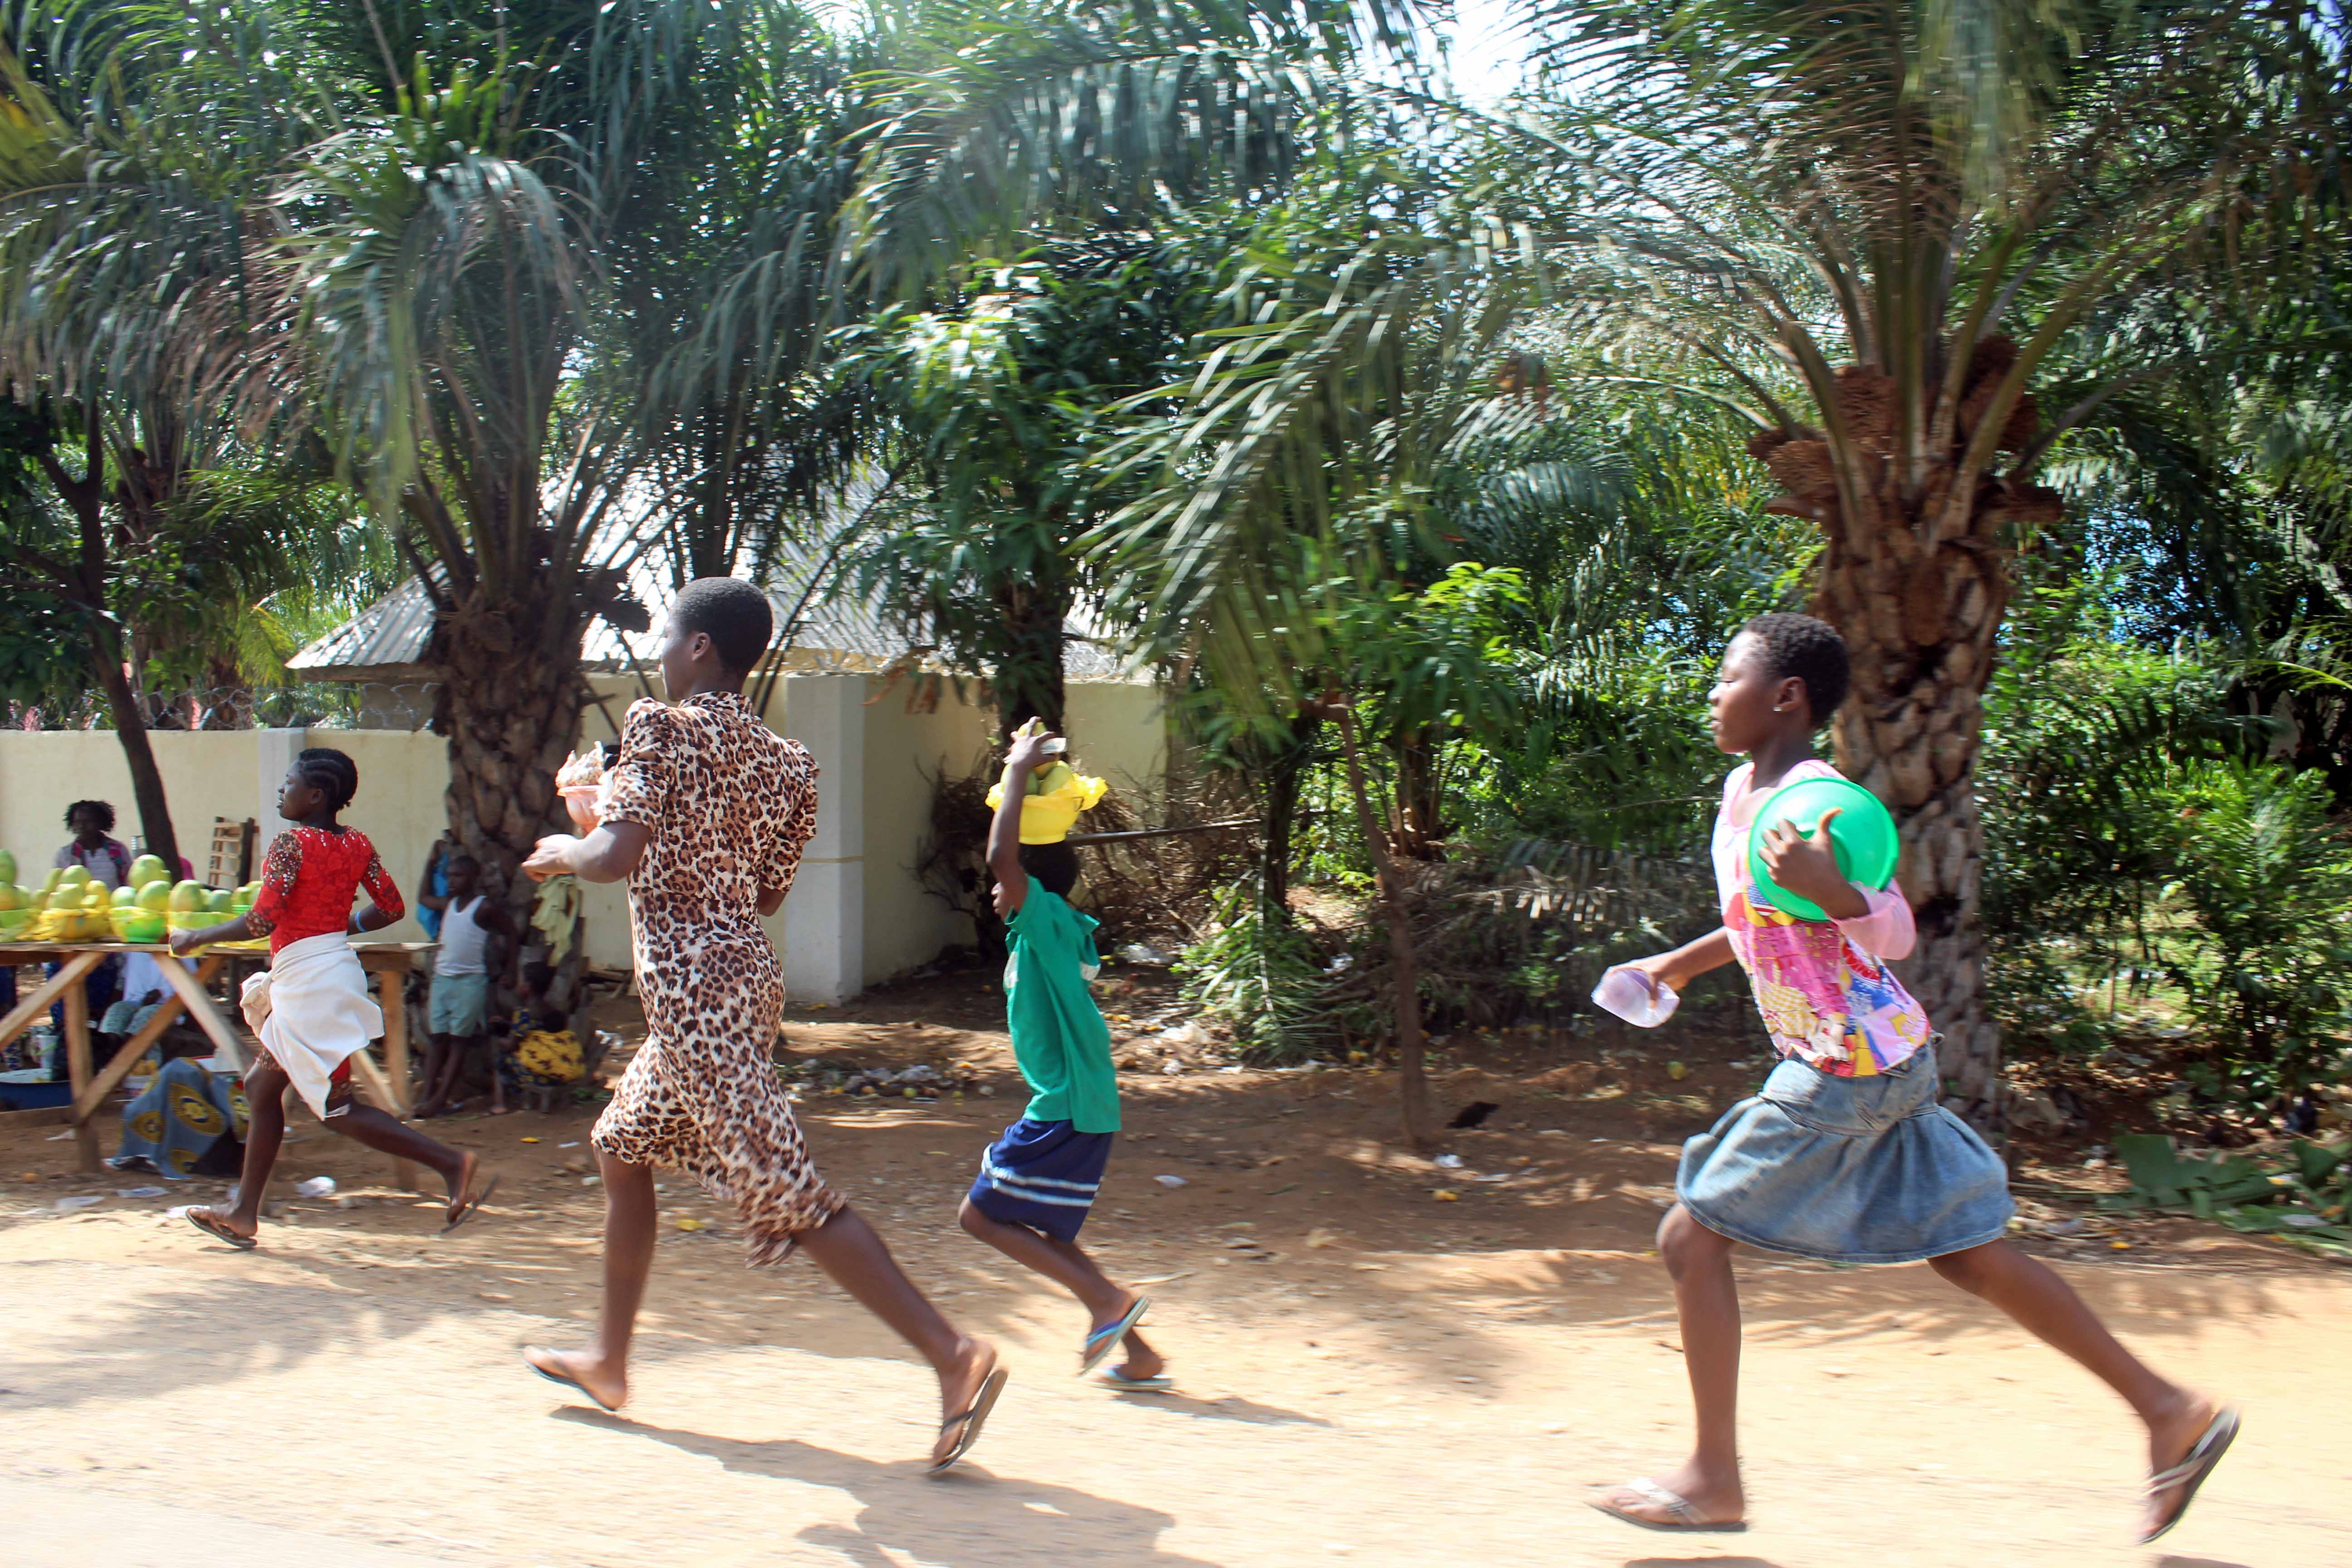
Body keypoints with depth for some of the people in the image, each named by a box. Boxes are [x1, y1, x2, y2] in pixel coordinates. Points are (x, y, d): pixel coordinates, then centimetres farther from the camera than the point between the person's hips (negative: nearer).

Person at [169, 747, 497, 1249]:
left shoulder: (292, 843, -15)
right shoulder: (357, 844, 6)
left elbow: (261, 921, -20)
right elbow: (392, 907, 10)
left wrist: (195, 938, -7)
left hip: (306, 978, -9)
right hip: (337, 964, 9)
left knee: (336, 1108, -4)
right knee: (262, 1086, 18)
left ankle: (453, 1162, -12)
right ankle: (244, 1215, 25)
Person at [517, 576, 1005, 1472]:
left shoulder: (661, 727, -10)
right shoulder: (782, 762, 11)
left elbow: (617, 857, -21)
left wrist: (564, 852, 2)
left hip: (691, 988, -9)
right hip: (746, 971, 9)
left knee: (790, 1197, -9)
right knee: (623, 1147, 24)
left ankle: (954, 1355, -15)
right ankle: (609, 1361, 35)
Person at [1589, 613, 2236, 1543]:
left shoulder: (1816, 800, -19)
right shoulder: (1741, 792, 10)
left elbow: (1895, 932, -25)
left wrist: (1828, 890, -43)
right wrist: (1681, 962, 31)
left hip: (1851, 1071, -10)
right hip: (1855, 1063, 10)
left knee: (1692, 1238, -4)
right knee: (1968, 1257, 15)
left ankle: (1714, 1481, 6)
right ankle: (2171, 1413, 23)